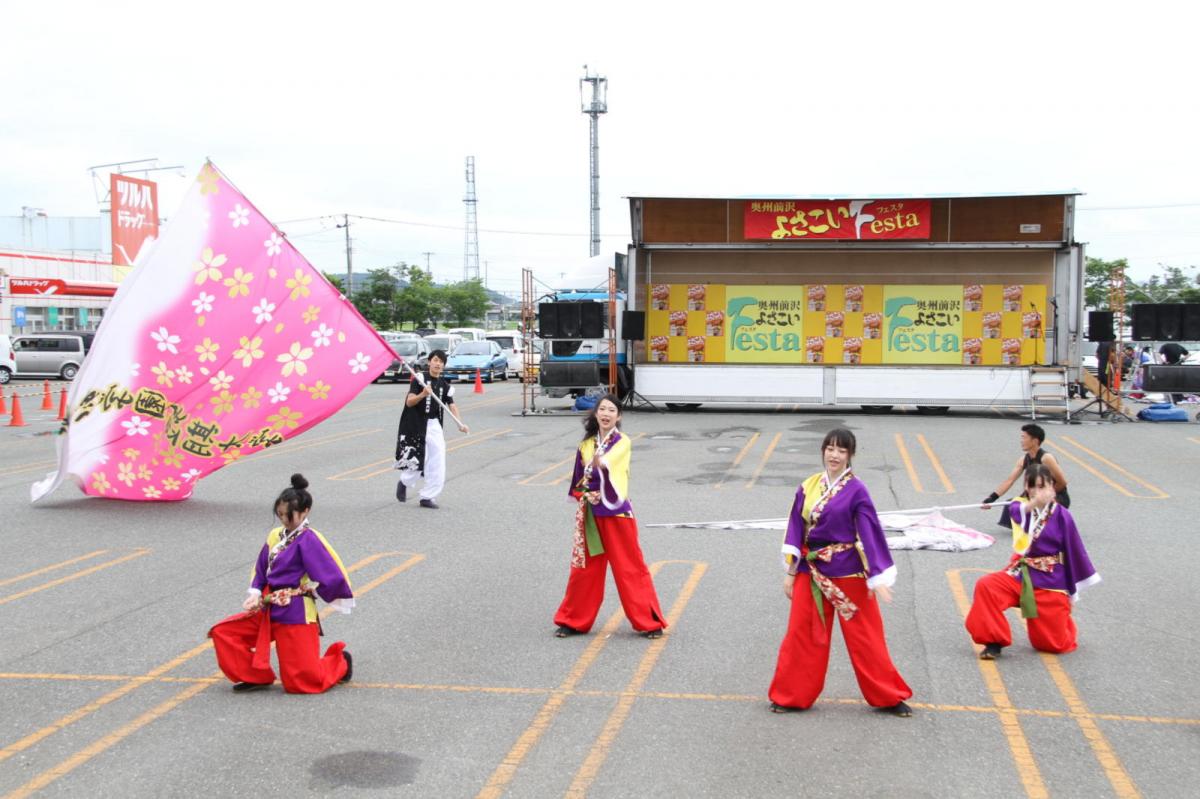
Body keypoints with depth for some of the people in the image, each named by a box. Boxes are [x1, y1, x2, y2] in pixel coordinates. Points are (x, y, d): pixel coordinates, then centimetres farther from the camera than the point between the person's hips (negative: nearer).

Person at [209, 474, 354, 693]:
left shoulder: (308, 540, -15)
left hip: (296, 615, -7)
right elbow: (261, 570, 16)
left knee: (300, 682, -4)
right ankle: (256, 676, 11)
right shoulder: (275, 536, 7)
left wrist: (308, 592, -3)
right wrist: (256, 594, -2)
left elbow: (332, 577, -19)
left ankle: (340, 662, 25)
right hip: (269, 611, 7)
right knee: (222, 633, -1)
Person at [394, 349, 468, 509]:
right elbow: (409, 402, -14)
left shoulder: (444, 385, 8)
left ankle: (427, 496, 6)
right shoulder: (419, 379, -6)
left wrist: (460, 424, -18)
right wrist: (422, 394, -33)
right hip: (417, 424, -4)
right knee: (416, 460, -1)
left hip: (434, 426, 4)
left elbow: (452, 405, -3)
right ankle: (404, 483, 30)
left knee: (438, 463, -3)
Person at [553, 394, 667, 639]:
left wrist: (599, 463, -52)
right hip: (590, 515, 4)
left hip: (616, 513, -4)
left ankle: (650, 622, 8)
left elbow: (608, 463, -30)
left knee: (630, 567, -1)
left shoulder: (622, 442, -8)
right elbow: (578, 481, 12)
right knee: (585, 568, 10)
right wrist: (586, 494, -9)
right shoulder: (586, 444, 6)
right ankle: (574, 620, 23)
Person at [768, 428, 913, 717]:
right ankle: (791, 696, 23)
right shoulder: (808, 488, 2)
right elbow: (796, 530, 7)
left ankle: (889, 697, 19)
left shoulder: (856, 491, -10)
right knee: (801, 634, 9)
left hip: (848, 574, -4)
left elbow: (869, 534, -11)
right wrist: (790, 572, 6)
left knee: (864, 637, 4)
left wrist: (877, 578, -14)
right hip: (812, 573, 4)